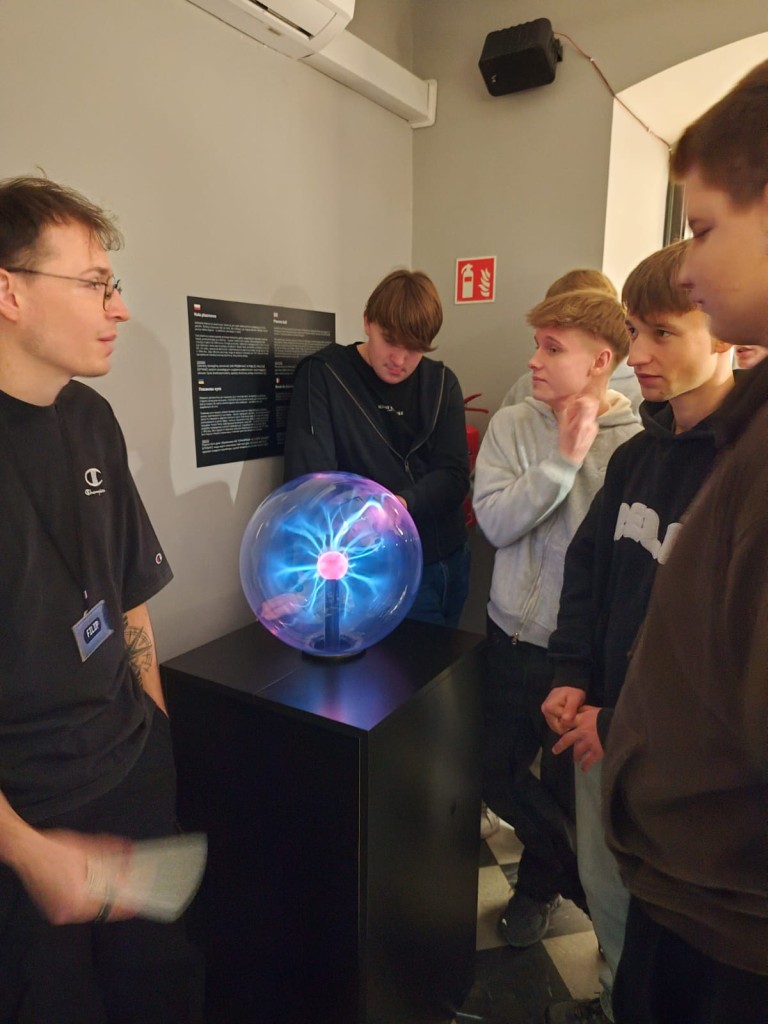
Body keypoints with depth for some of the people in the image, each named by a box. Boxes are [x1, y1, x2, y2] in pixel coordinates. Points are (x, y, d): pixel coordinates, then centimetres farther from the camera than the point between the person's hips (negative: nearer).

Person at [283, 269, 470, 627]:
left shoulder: (442, 383, 3)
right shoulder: (323, 375, -8)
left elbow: (454, 475, -3)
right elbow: (310, 478, -17)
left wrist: (401, 505, -24)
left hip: (448, 563, 5)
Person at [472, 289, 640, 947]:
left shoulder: (636, 442, -11)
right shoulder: (513, 425, -3)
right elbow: (495, 522, -14)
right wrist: (564, 458, -20)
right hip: (514, 637, 3)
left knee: (567, 788, 14)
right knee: (500, 774, 16)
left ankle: (541, 881, 49)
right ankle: (589, 883, 45)